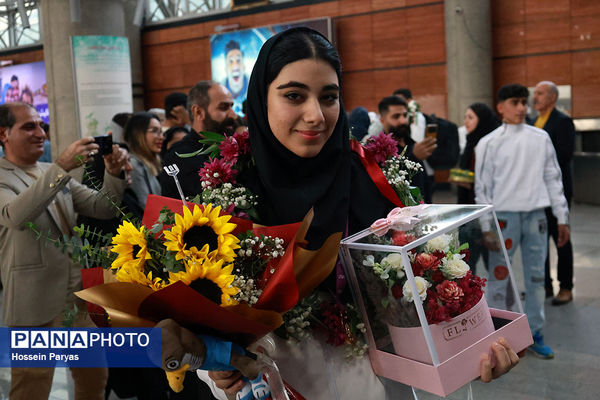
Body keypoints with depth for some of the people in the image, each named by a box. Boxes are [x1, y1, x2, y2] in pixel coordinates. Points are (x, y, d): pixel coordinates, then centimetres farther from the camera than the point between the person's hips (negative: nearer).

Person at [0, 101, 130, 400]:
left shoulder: (56, 174, 12)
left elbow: (102, 208, 8)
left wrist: (113, 174, -10)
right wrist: (62, 167, -37)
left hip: (80, 295, 7)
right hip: (36, 304, -6)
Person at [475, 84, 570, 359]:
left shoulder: (541, 138, 7)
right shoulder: (489, 143, -2)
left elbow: (553, 178, 10)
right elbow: (482, 188, -2)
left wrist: (562, 217, 6)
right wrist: (486, 228, -7)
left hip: (536, 215, 3)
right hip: (504, 215, -3)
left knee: (536, 276, 9)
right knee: (499, 275, 1)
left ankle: (534, 332, 22)